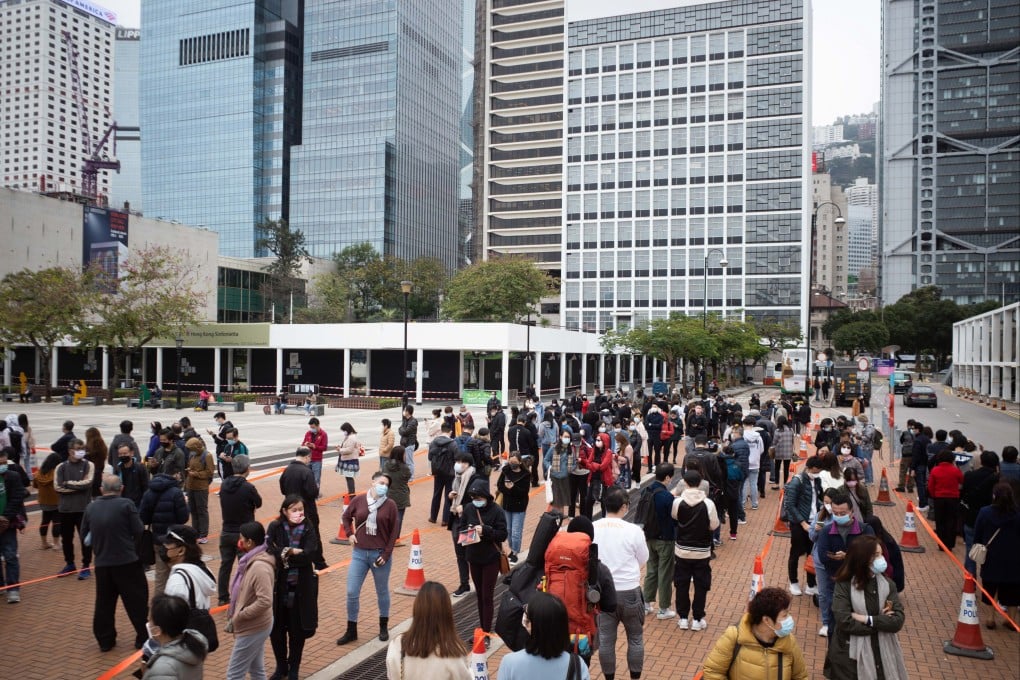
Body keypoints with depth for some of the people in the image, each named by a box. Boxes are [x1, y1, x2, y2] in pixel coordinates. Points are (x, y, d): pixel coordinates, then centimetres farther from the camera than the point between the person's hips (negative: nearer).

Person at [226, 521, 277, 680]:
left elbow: (265, 601, -31)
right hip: (255, 626, 9)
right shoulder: (251, 561, 6)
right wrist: (234, 618, 7)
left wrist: (238, 616, -21)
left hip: (253, 628, -9)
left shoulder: (260, 567, -25)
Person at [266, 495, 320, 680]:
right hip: (278, 586, 1)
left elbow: (311, 555, -17)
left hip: (301, 587, -1)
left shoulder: (308, 528, -6)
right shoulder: (275, 527, -5)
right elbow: (268, 550, -19)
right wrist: (293, 552, -24)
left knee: (298, 631, 9)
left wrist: (285, 555, -16)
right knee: (276, 630, 9)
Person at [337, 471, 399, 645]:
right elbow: (346, 517, 15)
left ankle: (384, 627, 32)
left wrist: (386, 554, -8)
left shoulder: (390, 505, -7)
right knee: (352, 593, 2)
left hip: (380, 554, -1)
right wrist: (350, 534, 2)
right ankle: (351, 631, 17)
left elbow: (393, 532, -4)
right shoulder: (359, 500, -2)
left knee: (382, 592, 13)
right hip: (359, 553, 2)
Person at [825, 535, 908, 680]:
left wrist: (866, 619, -18)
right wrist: (882, 621, -15)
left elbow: (898, 621, -10)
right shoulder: (844, 585, -13)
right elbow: (845, 622, -21)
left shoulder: (888, 584, -1)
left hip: (882, 653, 3)